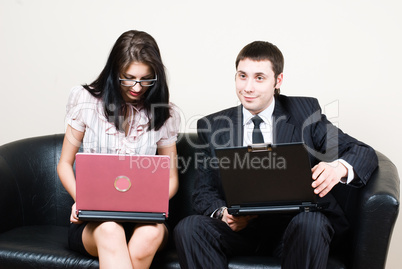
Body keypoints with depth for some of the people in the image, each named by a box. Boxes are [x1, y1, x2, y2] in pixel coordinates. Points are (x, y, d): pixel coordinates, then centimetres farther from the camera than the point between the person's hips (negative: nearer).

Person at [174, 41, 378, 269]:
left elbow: (364, 153, 2)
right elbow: (204, 192, 9)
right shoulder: (212, 127, 10)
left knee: (311, 223, -34)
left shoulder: (305, 113, 5)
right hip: (239, 226, 1)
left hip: (293, 223, 0)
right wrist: (223, 213, -15)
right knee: (189, 228, -27)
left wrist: (338, 168, -23)